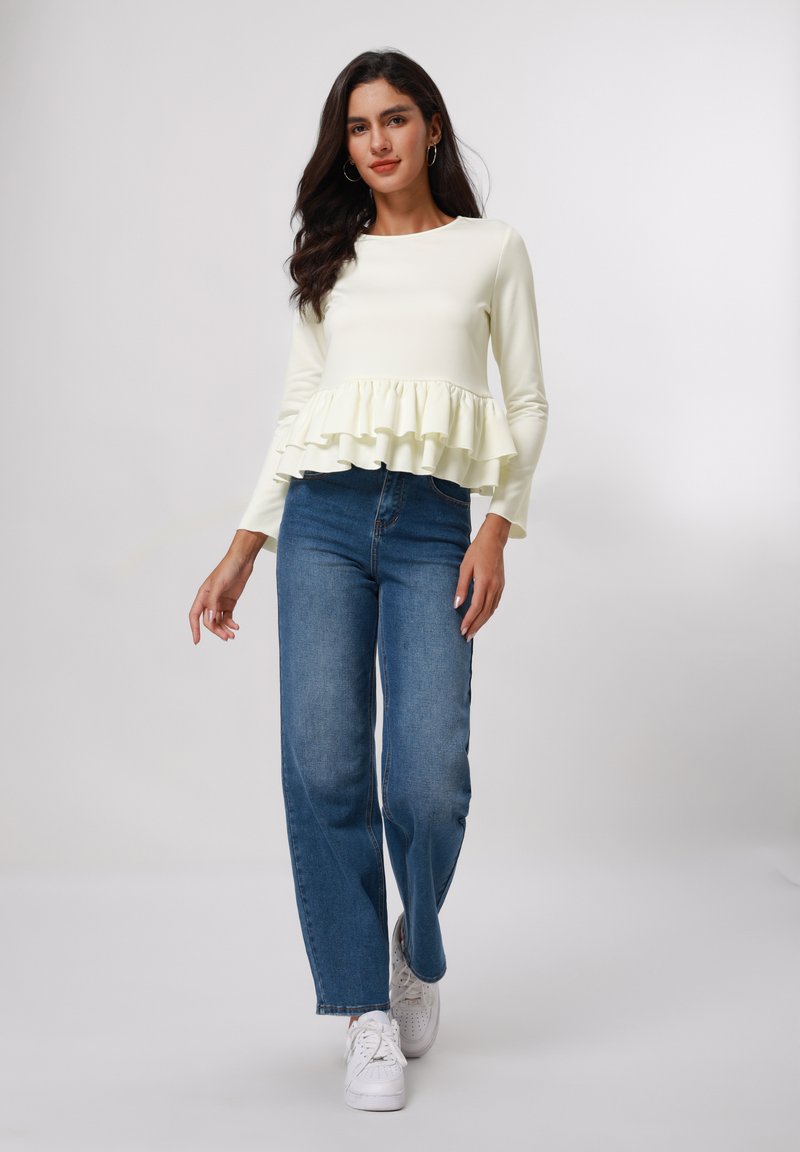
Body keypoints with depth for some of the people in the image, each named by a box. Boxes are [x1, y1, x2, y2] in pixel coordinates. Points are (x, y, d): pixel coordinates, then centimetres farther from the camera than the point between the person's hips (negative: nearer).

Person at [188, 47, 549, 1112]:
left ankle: (418, 954, 21)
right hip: (323, 517, 2)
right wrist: (244, 546, 10)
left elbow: (528, 403, 9)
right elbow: (295, 408, 16)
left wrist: (497, 530, -4)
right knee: (324, 769, -7)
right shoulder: (331, 261, 17)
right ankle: (368, 1009, 9)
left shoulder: (493, 249, 12)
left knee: (428, 782, -11)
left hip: (434, 529, -2)